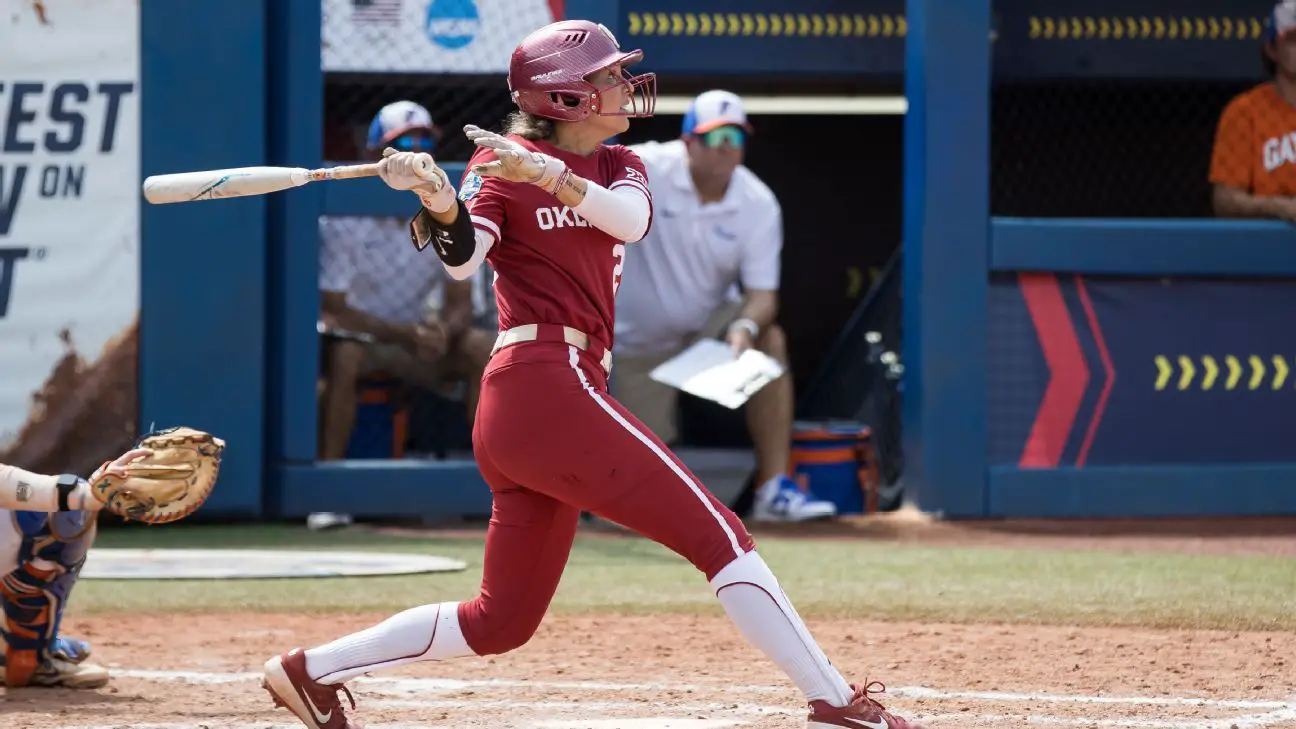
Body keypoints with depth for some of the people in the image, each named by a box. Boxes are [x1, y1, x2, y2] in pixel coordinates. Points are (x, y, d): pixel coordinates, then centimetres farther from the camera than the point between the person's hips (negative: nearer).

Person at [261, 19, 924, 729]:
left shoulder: (618, 167, 20)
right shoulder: (501, 165, 1)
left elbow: (630, 218, -4)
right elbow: (463, 257, -16)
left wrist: (550, 175, -22)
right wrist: (439, 202, -38)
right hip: (547, 384, -9)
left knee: (503, 621, 12)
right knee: (720, 536, -12)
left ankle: (311, 669, 18)